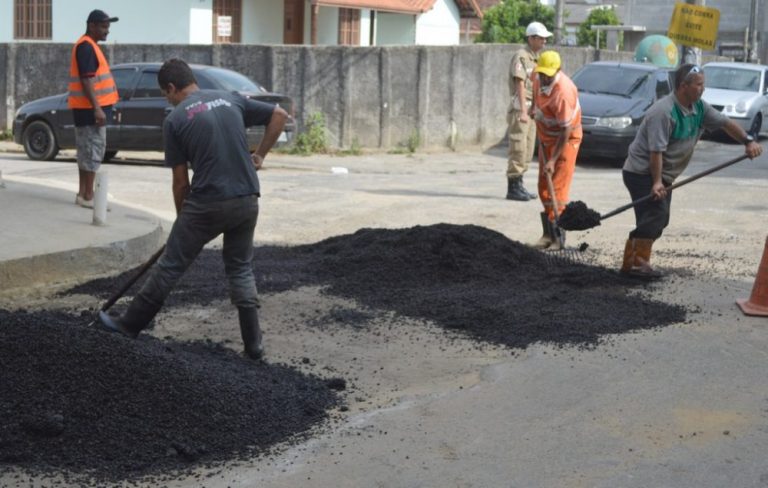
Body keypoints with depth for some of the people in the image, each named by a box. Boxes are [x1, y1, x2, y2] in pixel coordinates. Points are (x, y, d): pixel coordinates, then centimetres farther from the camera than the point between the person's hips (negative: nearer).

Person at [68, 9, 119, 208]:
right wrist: (97, 108, -25)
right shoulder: (86, 46, -15)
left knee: (87, 150, 12)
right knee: (93, 150, -9)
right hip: (90, 108, -10)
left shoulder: (90, 46, 17)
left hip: (92, 107, 10)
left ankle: (83, 193, 16)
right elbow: (86, 80, -22)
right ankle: (88, 196, -8)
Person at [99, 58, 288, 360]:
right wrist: (259, 155, 15)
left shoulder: (175, 119, -1)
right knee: (240, 269, 17)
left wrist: (182, 217, 17)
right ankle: (253, 343, 10)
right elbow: (279, 115, 12)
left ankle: (132, 324, 23)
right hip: (247, 200, 4)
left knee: (170, 266, 9)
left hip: (207, 204, -4)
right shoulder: (231, 100, 11)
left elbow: (181, 180, 2)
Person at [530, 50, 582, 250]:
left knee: (557, 190, -12)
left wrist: (553, 160, -28)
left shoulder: (563, 92, -31)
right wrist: (534, 108, 14)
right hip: (545, 138, 8)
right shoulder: (538, 78, -8)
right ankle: (548, 234, 12)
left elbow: (566, 130, -28)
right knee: (544, 188, 7)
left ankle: (557, 237, -10)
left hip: (566, 140, -8)